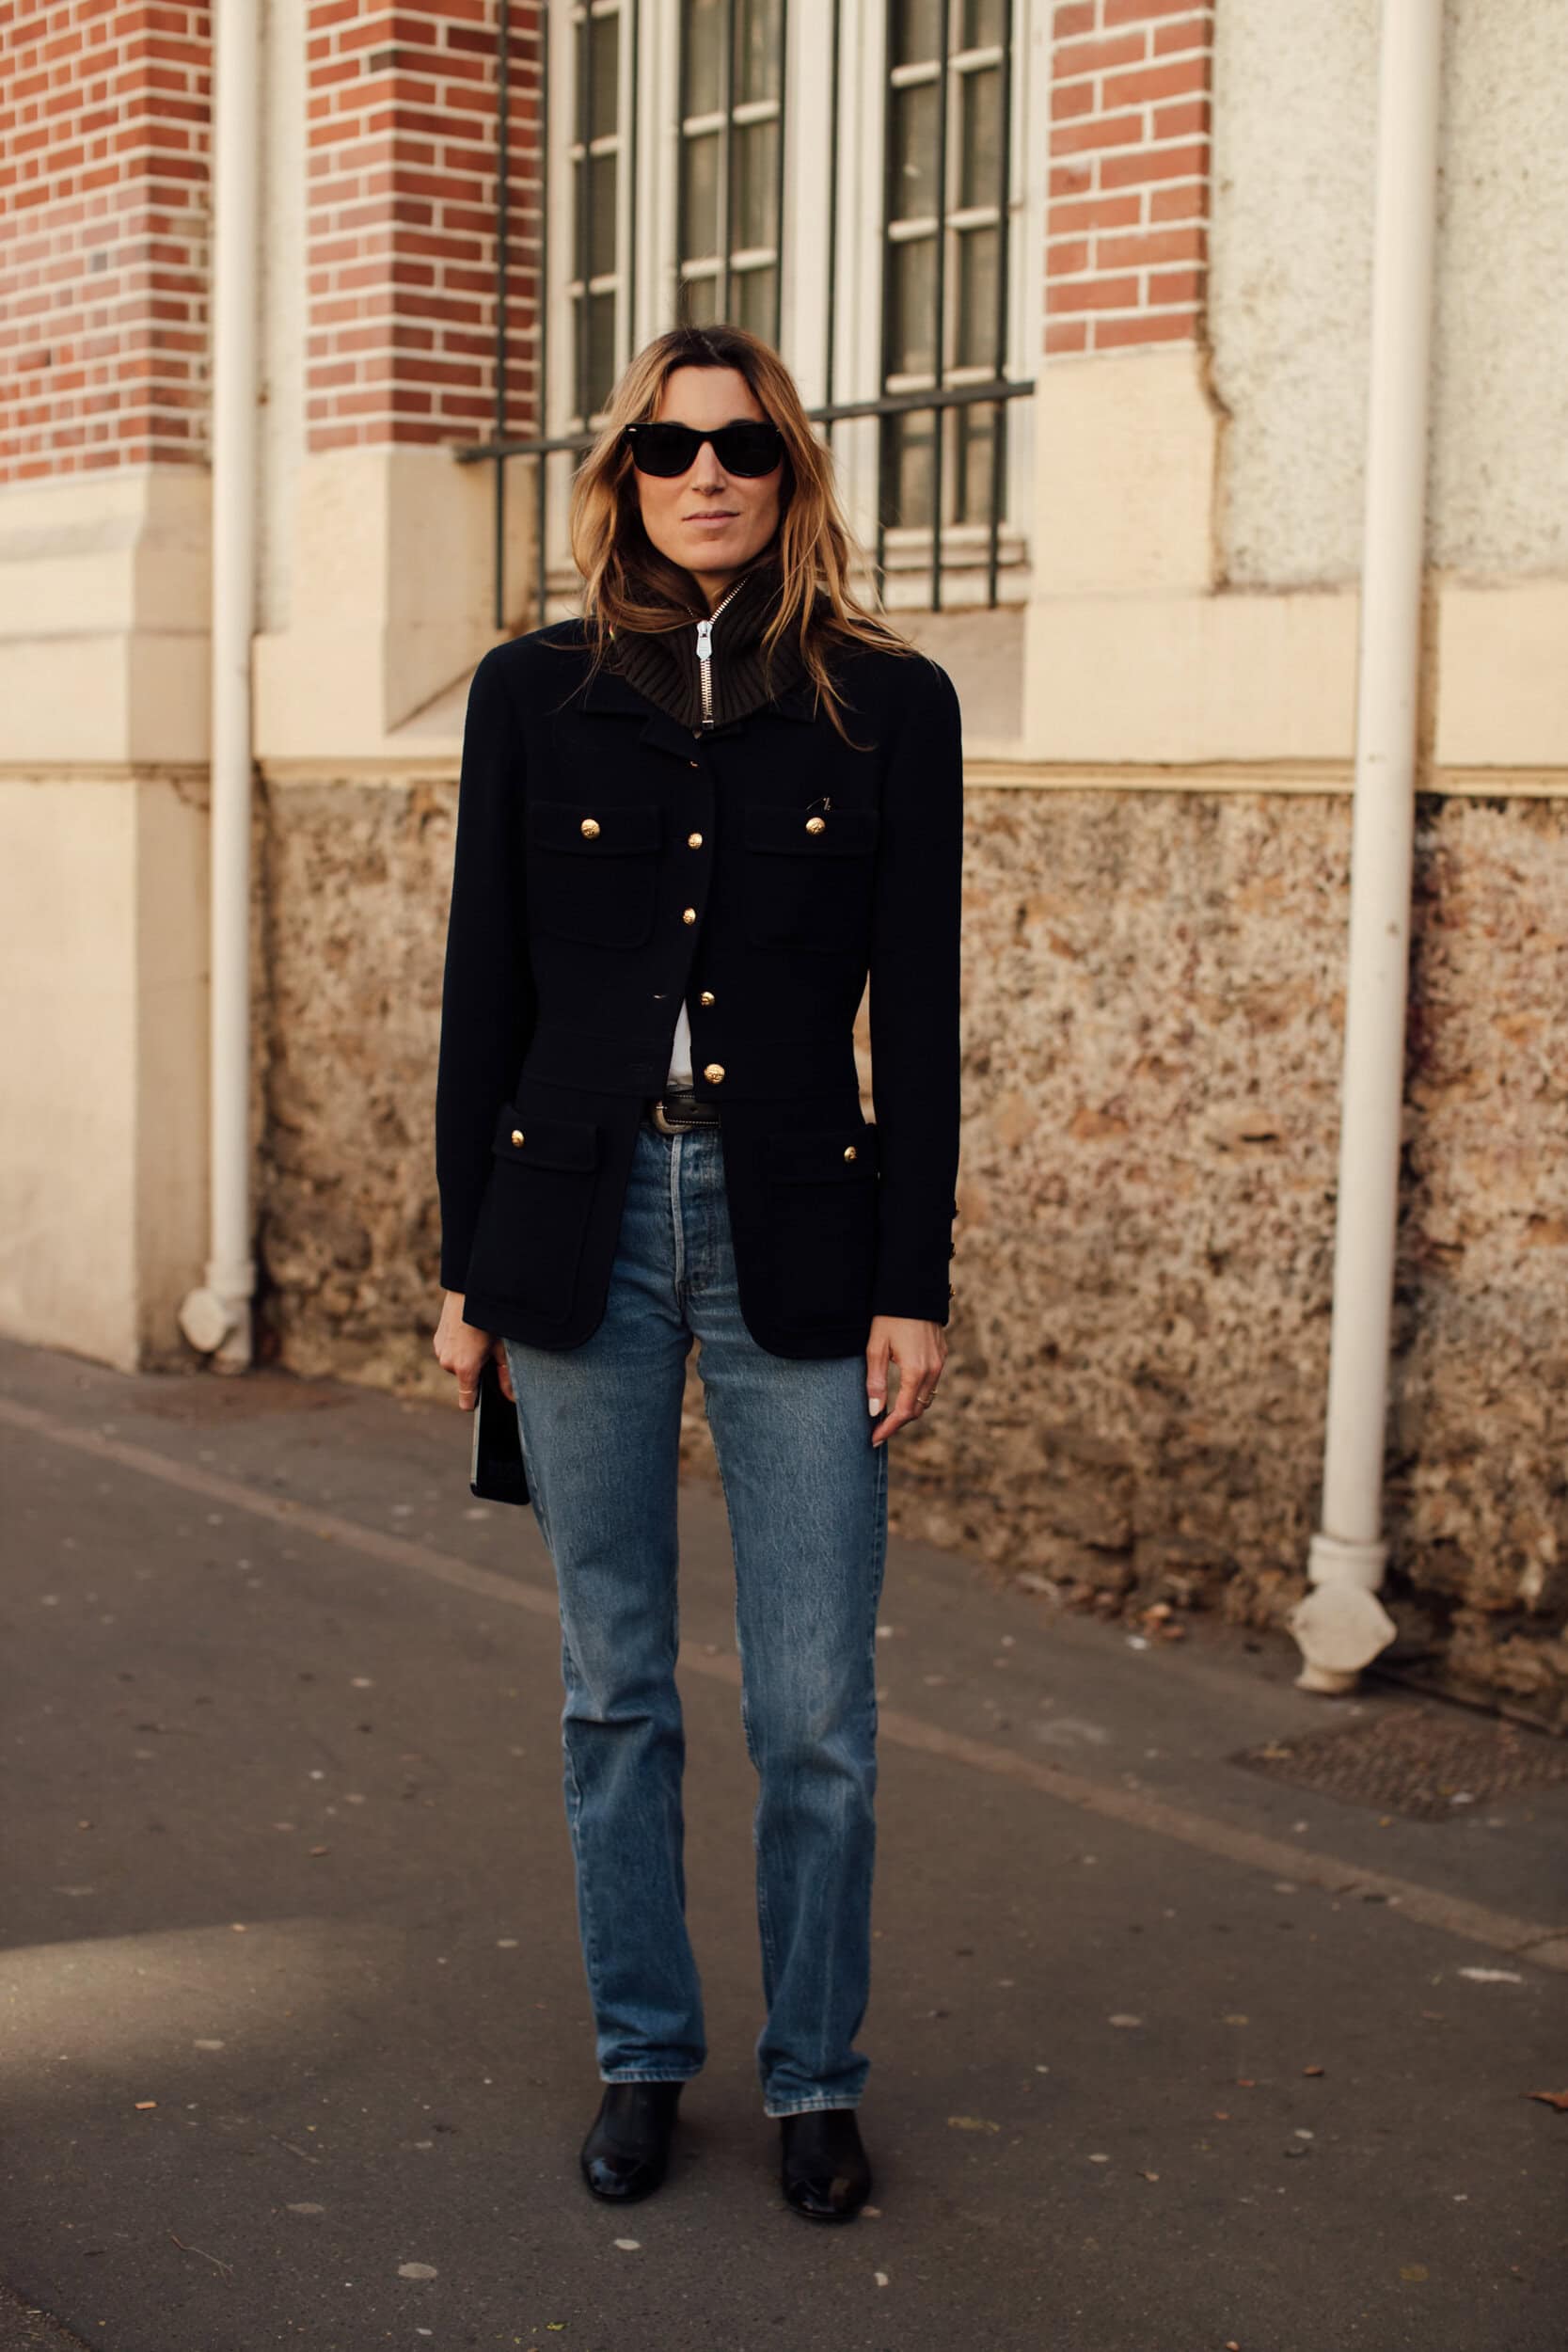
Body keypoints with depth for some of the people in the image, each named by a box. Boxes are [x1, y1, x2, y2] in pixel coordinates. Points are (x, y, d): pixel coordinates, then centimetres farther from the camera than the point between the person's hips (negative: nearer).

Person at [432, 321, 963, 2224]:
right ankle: (640, 2056, 27)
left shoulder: (887, 702, 1)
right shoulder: (535, 693, 4)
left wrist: (914, 1284, -3)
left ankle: (815, 2080, 21)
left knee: (815, 1713, 2)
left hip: (794, 1235, -1)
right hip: (583, 1226, 1)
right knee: (614, 1689, 11)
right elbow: (484, 993, 6)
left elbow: (918, 1013, 1)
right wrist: (467, 1268, 4)